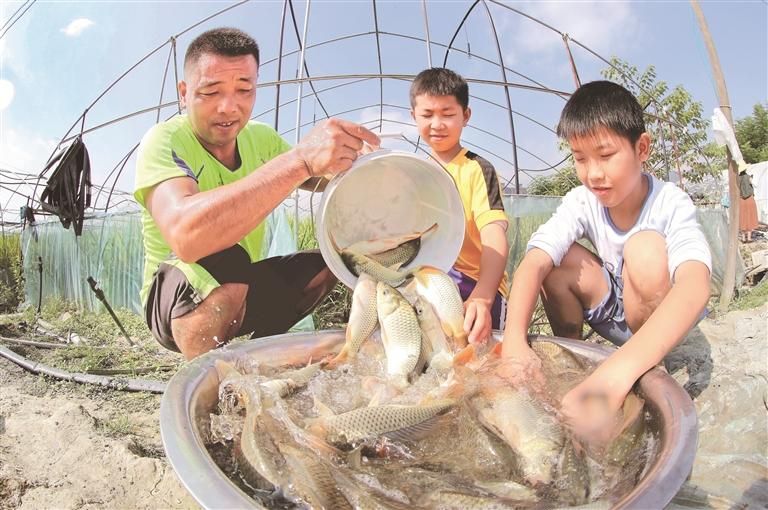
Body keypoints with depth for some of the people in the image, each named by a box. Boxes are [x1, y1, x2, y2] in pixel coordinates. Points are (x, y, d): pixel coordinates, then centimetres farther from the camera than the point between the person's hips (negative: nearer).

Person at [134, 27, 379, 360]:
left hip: (242, 292, 6)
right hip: (174, 303, -6)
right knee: (223, 261, -37)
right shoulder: (165, 142, -22)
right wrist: (301, 159, -50)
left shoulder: (262, 138, -2)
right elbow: (184, 235, -43)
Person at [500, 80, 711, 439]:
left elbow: (695, 286, -45)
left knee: (646, 247, -31)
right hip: (613, 313, 3)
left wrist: (618, 371, -61)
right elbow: (533, 263, -30)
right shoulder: (582, 202, -17)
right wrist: (514, 340, -50)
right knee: (558, 258, -23)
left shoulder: (671, 204, -27)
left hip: (663, 321, -3)